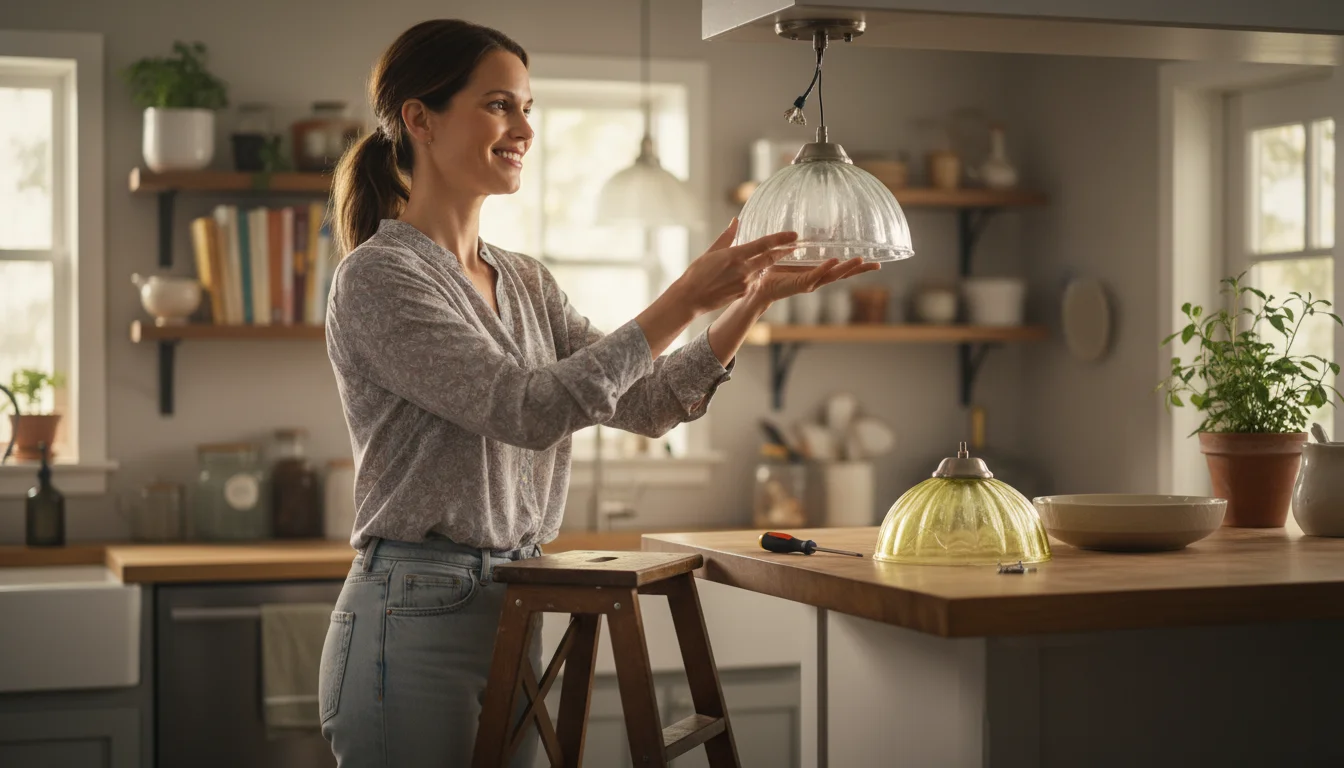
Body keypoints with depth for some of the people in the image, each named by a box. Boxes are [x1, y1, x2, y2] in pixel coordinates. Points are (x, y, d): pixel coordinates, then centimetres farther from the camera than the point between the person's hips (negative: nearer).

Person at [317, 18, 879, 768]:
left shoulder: (526, 282, 12)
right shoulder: (377, 277, -12)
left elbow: (648, 403, 7)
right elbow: (530, 409, -22)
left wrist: (754, 297, -6)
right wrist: (685, 299, -22)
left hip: (513, 620, 8)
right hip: (414, 622, -8)